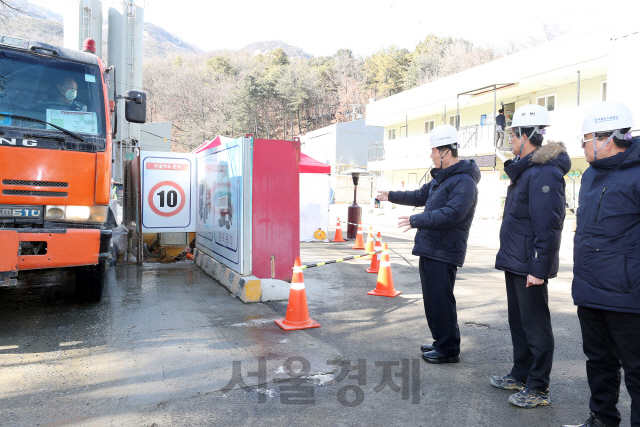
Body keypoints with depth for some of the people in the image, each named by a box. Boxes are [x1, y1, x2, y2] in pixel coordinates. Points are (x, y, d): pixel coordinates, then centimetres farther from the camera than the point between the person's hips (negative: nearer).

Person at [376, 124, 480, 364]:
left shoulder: (463, 181, -16)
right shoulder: (440, 178, 17)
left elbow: (452, 213, -28)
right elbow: (420, 196, 31)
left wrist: (416, 221, -26)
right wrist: (392, 196, 35)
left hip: (444, 253, -10)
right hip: (429, 249, 10)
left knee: (441, 301, -4)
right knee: (432, 299, 17)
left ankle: (449, 350, 10)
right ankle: (441, 342, 31)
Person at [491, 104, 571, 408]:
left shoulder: (544, 174, -19)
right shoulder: (524, 170, 13)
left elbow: (547, 227, -24)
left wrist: (539, 268, -24)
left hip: (530, 266, -10)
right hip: (515, 263, 10)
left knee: (535, 326, 3)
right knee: (518, 322, 19)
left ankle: (538, 389, 16)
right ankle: (520, 375, 34)